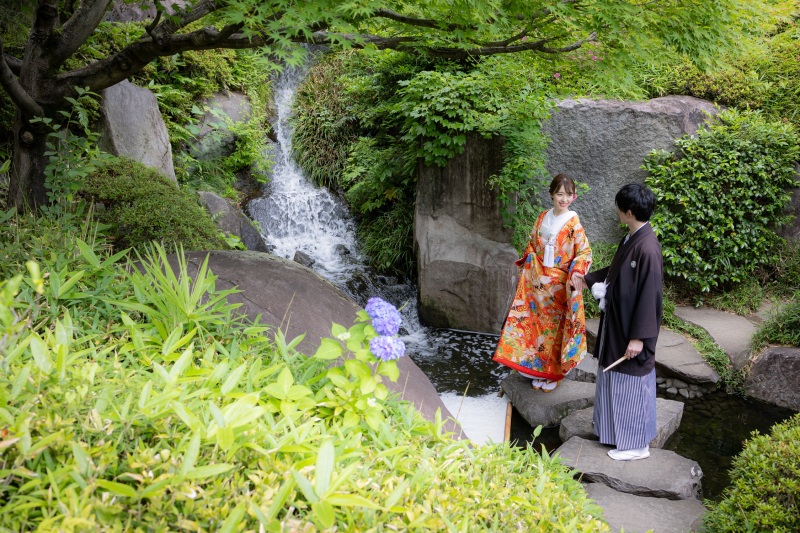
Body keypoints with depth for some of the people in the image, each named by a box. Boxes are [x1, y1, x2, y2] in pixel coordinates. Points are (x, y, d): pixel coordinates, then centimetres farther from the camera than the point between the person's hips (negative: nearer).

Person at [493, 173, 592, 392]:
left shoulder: (573, 222, -11)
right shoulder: (543, 218, 4)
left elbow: (584, 252, -11)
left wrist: (576, 272, -26)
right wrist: (525, 266, 10)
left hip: (558, 285, -4)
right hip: (537, 282, 5)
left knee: (555, 326, 6)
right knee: (537, 324, 10)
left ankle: (553, 373, 19)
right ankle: (538, 369, 24)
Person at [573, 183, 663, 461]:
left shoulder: (648, 248, -26)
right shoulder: (631, 239, 3)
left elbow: (649, 296, -25)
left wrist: (639, 337, -23)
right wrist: (588, 279, 31)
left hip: (631, 329, -9)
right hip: (616, 323, 9)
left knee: (631, 384, 4)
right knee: (615, 380, 21)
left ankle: (636, 444, 20)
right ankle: (617, 430, 38)